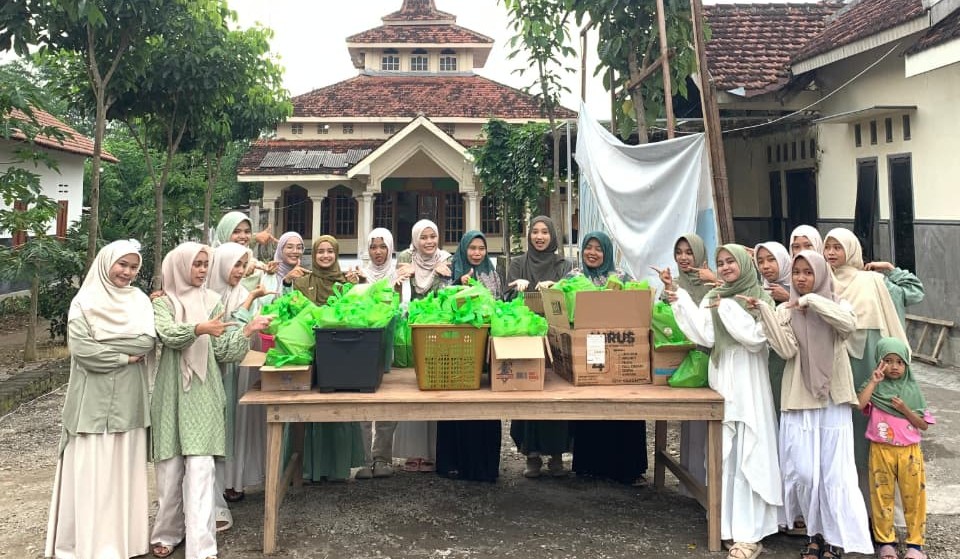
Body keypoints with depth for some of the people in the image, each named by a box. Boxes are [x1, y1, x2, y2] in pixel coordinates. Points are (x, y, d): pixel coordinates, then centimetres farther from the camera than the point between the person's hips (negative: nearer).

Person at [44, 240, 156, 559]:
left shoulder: (139, 301, 7)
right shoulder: (85, 302, -3)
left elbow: (148, 340, -8)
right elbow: (80, 348, -15)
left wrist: (103, 344, -11)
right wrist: (125, 356, -12)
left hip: (129, 400, 3)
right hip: (94, 399, -3)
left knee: (125, 467, 9)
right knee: (91, 469, 0)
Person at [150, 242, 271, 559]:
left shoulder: (211, 302, 9)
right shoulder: (163, 303, 3)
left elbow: (222, 350, 5)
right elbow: (168, 334, -18)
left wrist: (248, 330, -10)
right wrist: (200, 328, -35)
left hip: (203, 393, 1)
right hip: (172, 392, 0)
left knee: (200, 467, -7)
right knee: (170, 466, 5)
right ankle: (168, 531, 24)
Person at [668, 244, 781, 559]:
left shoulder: (760, 299, 0)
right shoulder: (712, 299, 12)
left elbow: (756, 338, -13)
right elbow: (705, 337, -1)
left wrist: (728, 308, -11)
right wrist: (681, 303, -6)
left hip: (748, 382, -4)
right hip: (721, 380, 4)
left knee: (748, 454, -5)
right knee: (725, 454, 6)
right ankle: (729, 524, 16)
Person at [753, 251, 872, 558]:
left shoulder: (836, 307, 4)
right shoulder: (785, 310, 5)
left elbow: (849, 325, -20)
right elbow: (787, 350, -10)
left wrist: (812, 301, -19)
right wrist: (764, 311, -16)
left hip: (833, 400, -1)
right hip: (798, 401, 1)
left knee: (834, 473, -1)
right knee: (802, 473, 0)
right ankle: (814, 532, 19)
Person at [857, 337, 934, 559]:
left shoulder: (912, 389, 3)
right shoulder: (875, 388, -1)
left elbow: (923, 425, 2)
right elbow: (858, 405, -22)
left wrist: (904, 409, -14)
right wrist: (874, 381, -19)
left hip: (909, 451, 1)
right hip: (881, 450, -1)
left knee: (914, 496, 4)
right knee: (882, 496, 6)